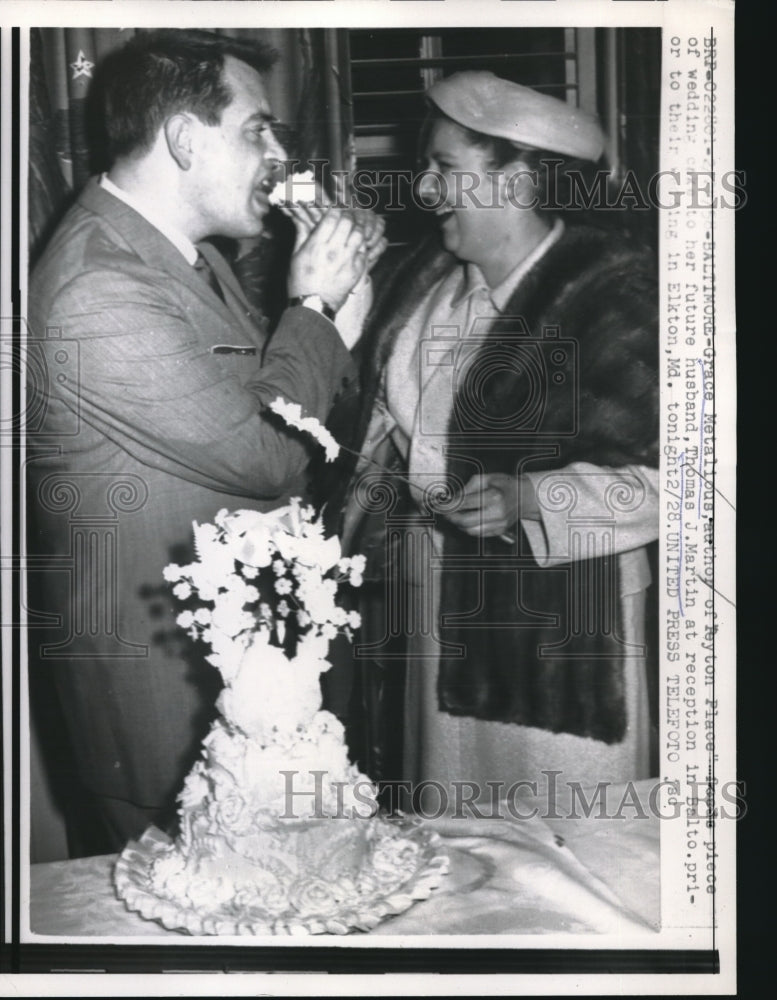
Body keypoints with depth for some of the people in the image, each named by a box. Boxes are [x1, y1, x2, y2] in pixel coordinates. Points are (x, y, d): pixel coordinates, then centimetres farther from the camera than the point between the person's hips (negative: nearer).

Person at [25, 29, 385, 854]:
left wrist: (334, 296, 0)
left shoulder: (182, 255, 7)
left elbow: (255, 399, 13)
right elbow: (267, 454, -24)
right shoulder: (98, 291, -26)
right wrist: (314, 304, -11)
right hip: (159, 698, -9)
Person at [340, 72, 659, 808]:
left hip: (550, 615, -6)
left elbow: (654, 478, -16)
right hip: (423, 603, 6)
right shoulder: (426, 275, 5)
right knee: (438, 841, 18)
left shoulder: (612, 293, -16)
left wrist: (526, 497, -27)